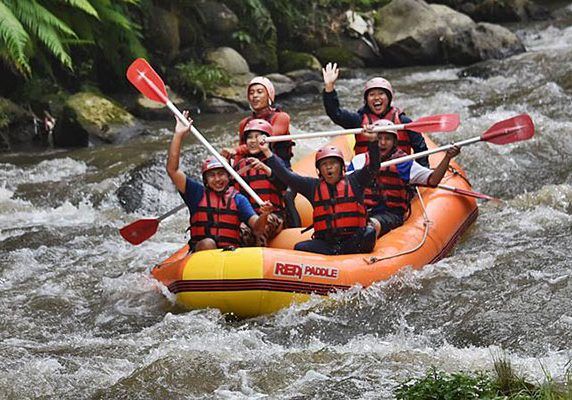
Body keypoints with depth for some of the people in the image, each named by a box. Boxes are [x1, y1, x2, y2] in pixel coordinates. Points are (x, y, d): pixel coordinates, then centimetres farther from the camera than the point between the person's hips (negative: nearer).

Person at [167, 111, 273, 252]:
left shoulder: (238, 199, 12)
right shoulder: (197, 193, 12)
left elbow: (257, 227, 1)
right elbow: (172, 170, 4)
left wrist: (263, 216, -24)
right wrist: (178, 135, -1)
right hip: (200, 251, -1)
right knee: (207, 243, -32)